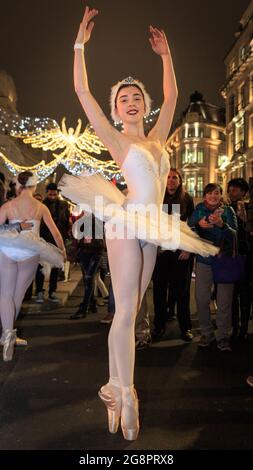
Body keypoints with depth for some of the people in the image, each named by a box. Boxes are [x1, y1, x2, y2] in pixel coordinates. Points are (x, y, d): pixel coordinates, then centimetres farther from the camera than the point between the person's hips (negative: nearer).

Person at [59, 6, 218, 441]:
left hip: (149, 229, 6)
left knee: (129, 312, 7)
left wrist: (165, 55, 32)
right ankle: (125, 394, 4)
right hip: (126, 224, -5)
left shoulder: (157, 138, 18)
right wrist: (81, 43, 4)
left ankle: (114, 387, 16)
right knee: (126, 311, -7)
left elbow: (171, 97, 29)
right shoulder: (116, 140, 4)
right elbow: (82, 91, 1)